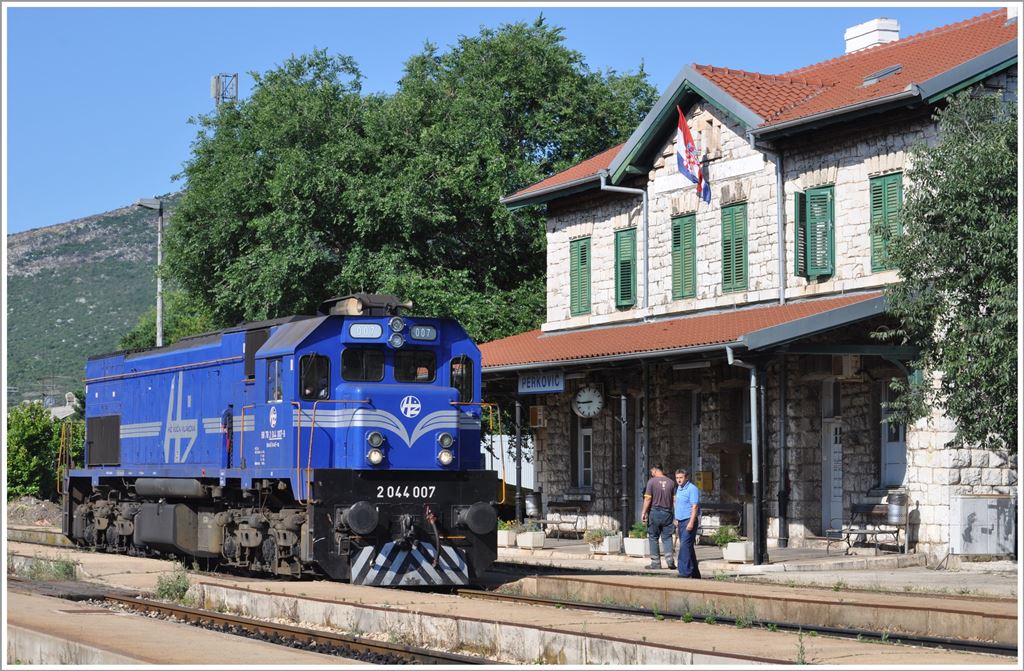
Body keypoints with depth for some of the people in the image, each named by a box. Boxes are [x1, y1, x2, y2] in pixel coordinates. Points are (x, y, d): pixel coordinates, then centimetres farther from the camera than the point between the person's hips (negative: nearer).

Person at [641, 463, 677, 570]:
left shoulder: (652, 481, -6)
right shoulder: (671, 482, 5)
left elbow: (648, 498, -10)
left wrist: (644, 513, -5)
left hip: (654, 512, -3)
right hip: (667, 512, 3)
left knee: (653, 537, 5)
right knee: (667, 537, 8)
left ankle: (656, 562, 4)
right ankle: (669, 559, -8)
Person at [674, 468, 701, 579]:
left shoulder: (692, 489, -12)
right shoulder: (678, 489, 16)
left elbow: (695, 507, -18)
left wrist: (691, 523, -24)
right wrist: (677, 519, 20)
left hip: (689, 520, -9)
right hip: (681, 521, 9)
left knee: (685, 546, -15)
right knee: (688, 547, 12)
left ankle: (685, 572, -17)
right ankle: (695, 573, 18)